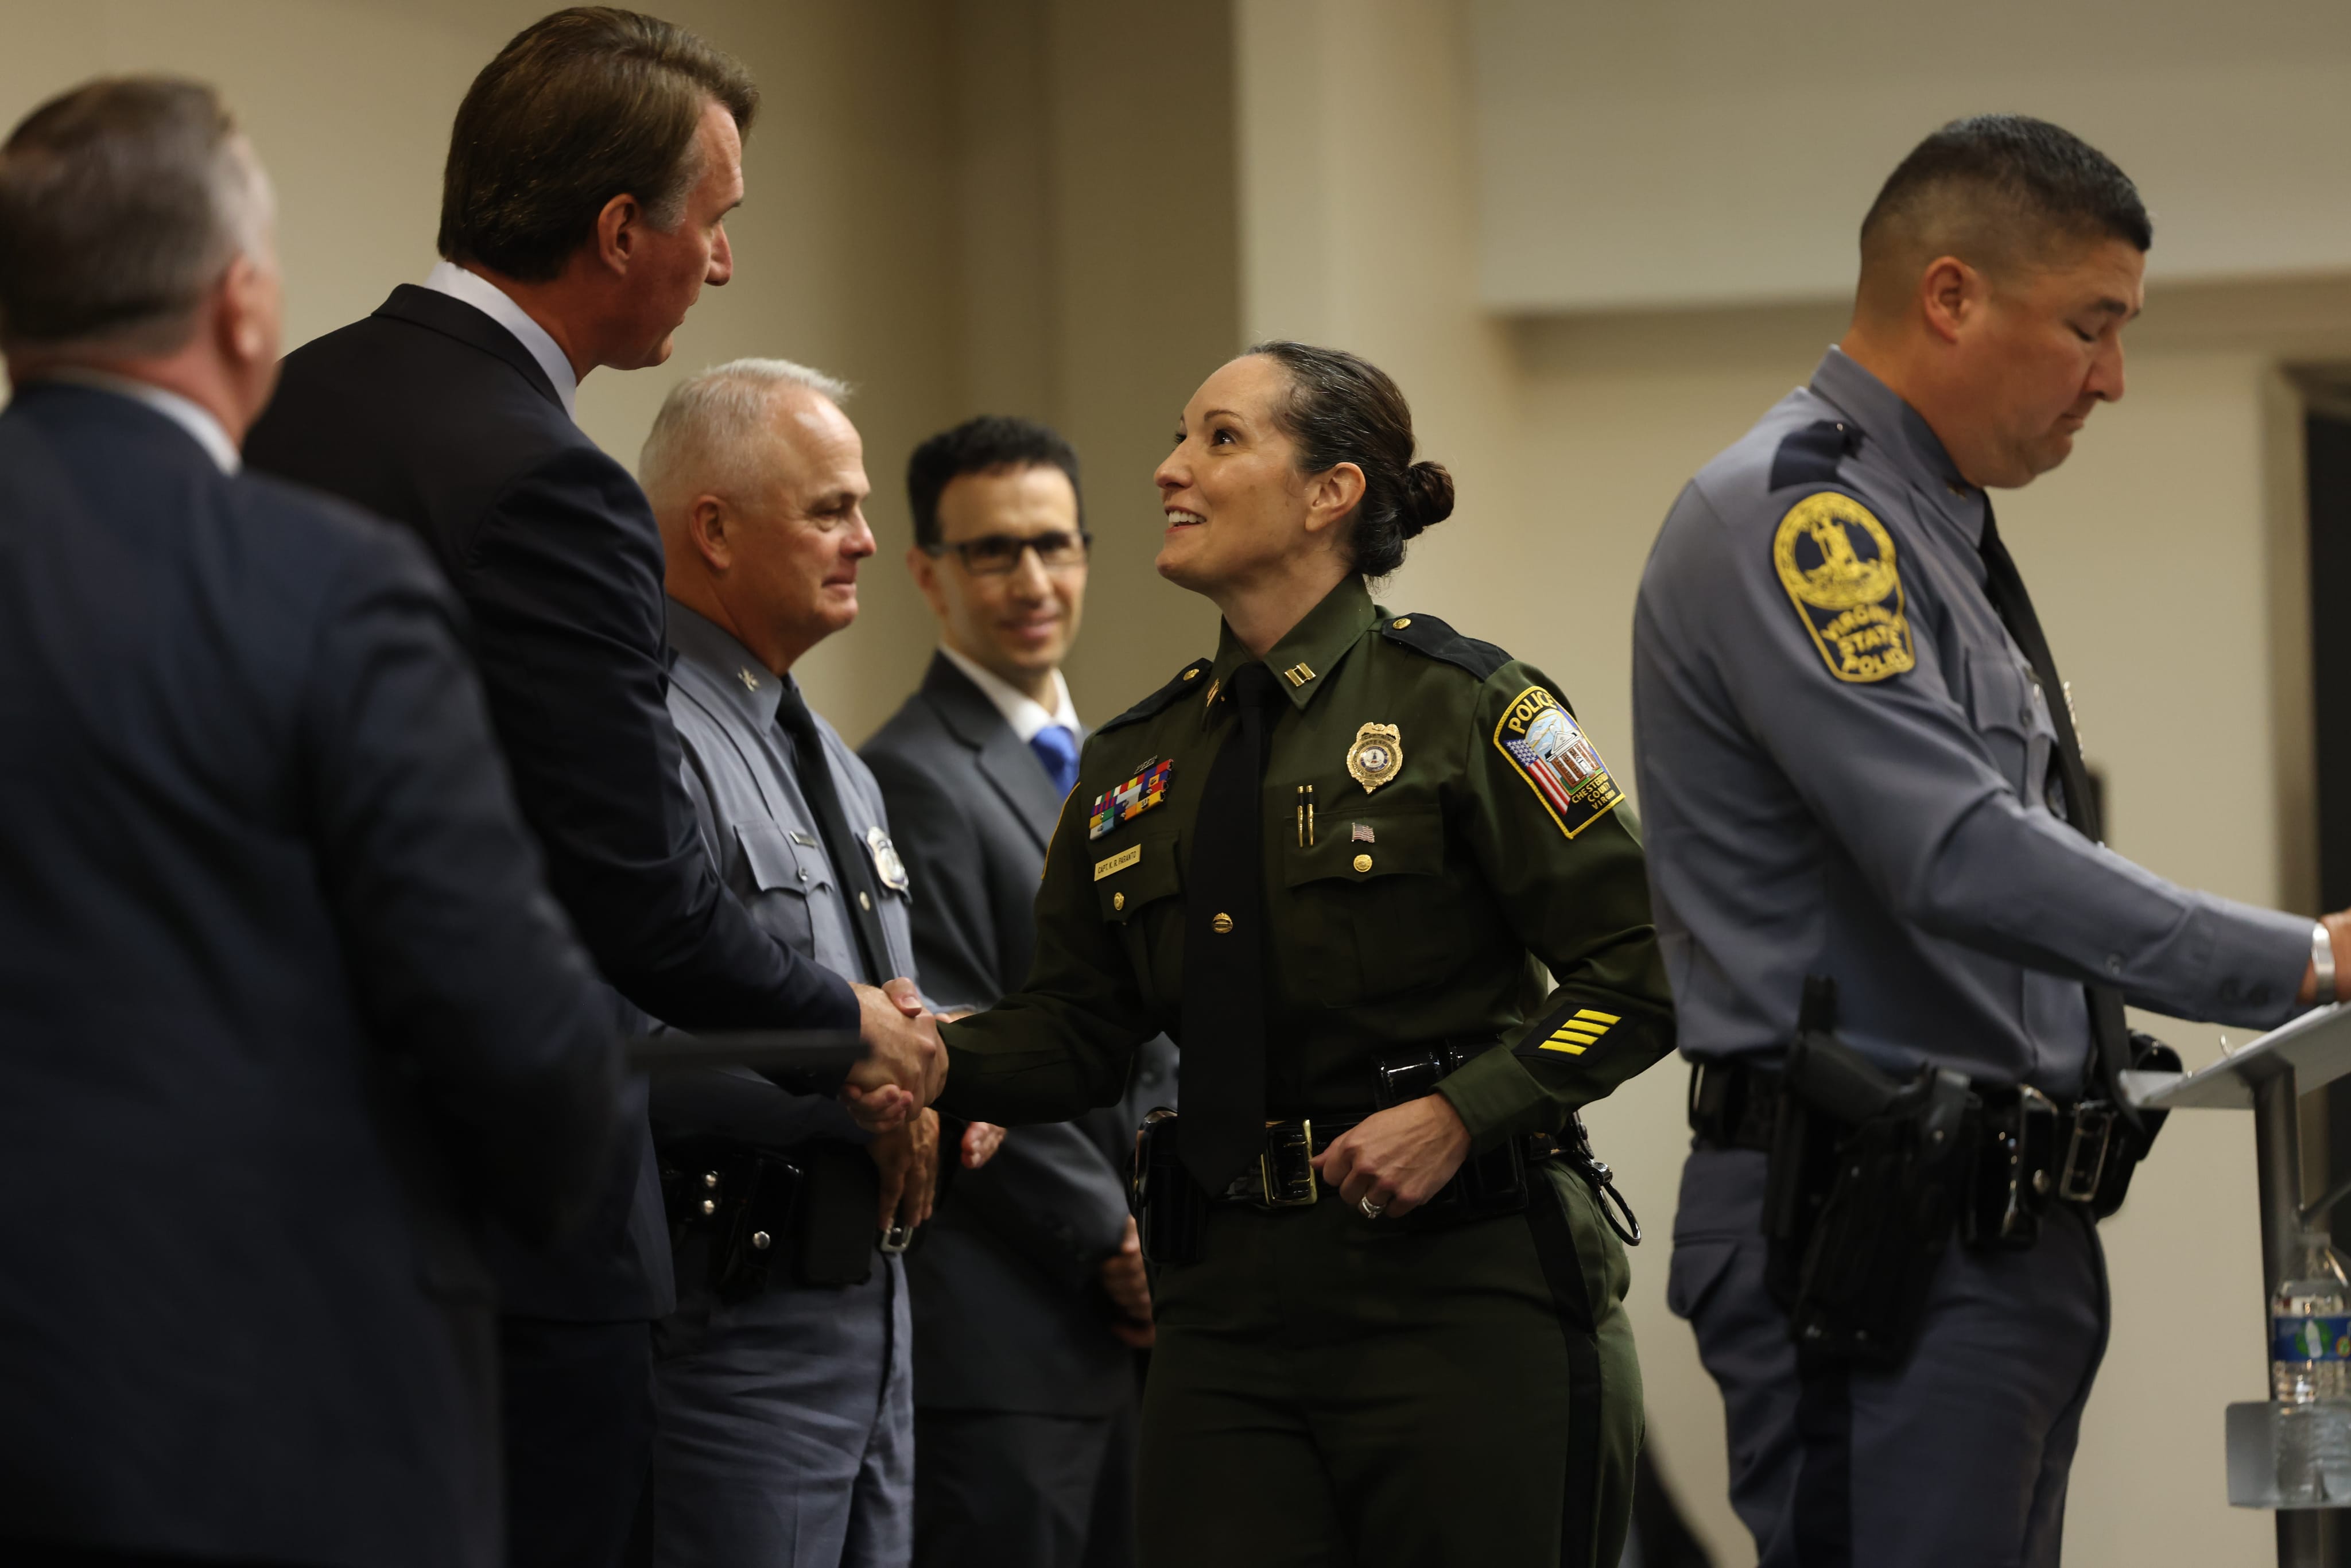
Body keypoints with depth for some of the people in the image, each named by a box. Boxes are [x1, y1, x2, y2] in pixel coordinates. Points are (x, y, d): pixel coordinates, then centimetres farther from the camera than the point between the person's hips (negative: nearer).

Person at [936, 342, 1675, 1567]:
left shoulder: (1459, 706, -4)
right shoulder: (1137, 763, 13)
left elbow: (1642, 968, -7)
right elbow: (1073, 1028, 14)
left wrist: (1462, 1111, -16)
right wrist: (936, 1057, -6)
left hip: (1459, 1293, -5)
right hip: (1229, 1305, 5)